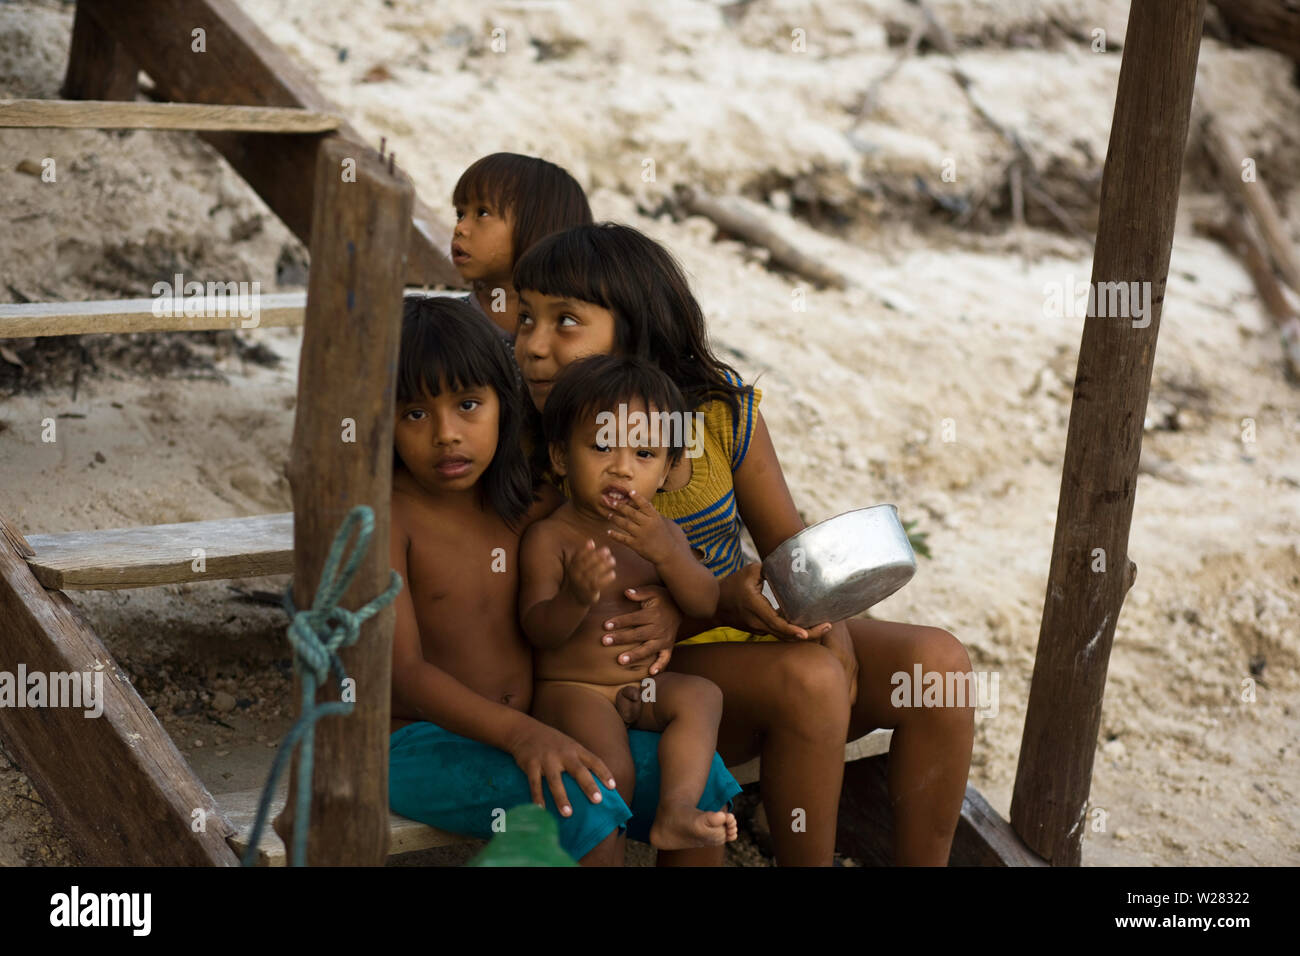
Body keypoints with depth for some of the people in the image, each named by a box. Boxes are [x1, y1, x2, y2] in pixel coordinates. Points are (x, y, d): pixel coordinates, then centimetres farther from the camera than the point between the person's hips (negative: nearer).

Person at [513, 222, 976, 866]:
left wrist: (831, 632, -18)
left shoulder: (723, 412, -6)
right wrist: (718, 604, -30)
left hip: (752, 634, 5)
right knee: (806, 679, -33)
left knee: (938, 660, -14)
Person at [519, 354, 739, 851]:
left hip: (646, 686, 5)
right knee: (611, 762, -30)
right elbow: (538, 630, -15)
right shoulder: (549, 538, -9)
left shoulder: (661, 532, 7)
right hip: (570, 689, -5)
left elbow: (705, 604, -4)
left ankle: (674, 812, -35)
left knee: (702, 695, -23)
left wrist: (665, 552, -23)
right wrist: (576, 597, -38)